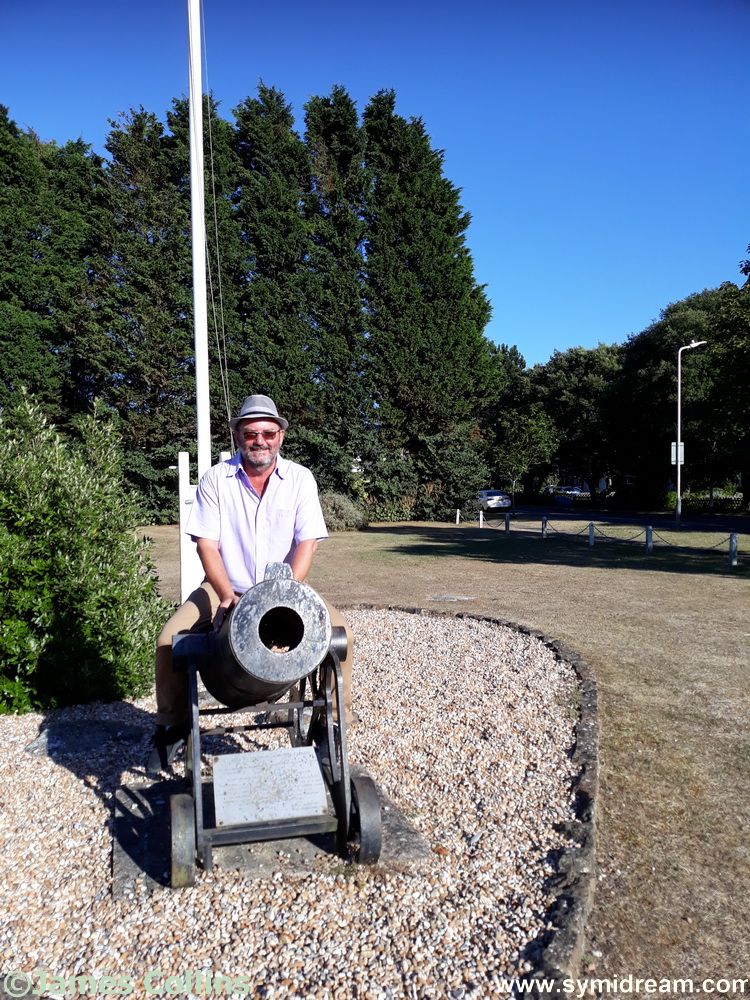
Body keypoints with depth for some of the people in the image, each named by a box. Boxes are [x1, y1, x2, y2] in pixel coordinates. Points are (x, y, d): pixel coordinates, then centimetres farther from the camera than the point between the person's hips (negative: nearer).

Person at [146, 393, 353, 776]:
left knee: (338, 629, -20)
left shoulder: (300, 478, -6)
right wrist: (226, 595, -25)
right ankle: (172, 727, 9)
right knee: (169, 639, -17)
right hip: (226, 588, 0)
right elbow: (206, 544, -10)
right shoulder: (215, 479, -7)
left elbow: (307, 542, -12)